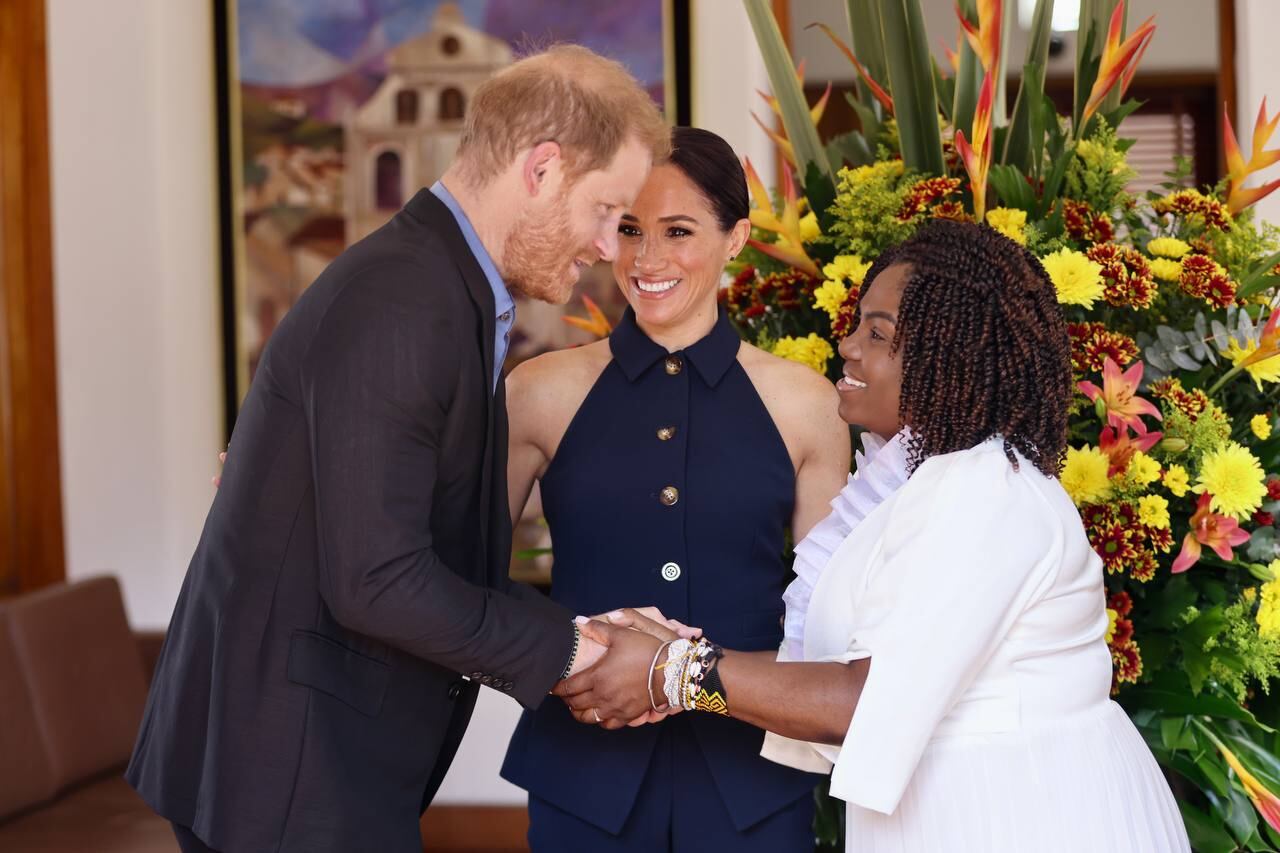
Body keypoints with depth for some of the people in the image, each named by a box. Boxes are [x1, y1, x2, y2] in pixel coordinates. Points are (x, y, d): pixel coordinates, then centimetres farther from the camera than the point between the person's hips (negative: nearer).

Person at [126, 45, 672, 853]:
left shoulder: (448, 295, 10)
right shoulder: (396, 306, -20)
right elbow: (376, 581, -24)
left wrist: (583, 638, 3)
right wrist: (573, 650, -14)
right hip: (289, 767, -9)